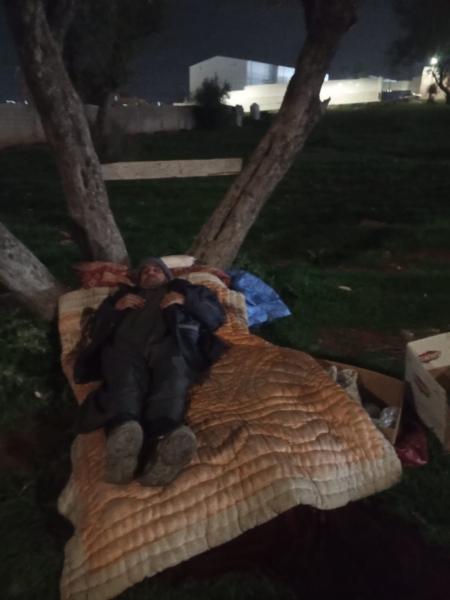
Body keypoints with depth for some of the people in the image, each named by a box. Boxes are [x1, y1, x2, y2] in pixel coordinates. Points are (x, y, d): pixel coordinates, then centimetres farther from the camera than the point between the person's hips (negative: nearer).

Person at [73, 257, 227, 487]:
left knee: (171, 386, -37)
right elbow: (96, 328, 32)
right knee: (125, 385, -35)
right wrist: (115, 307, 12)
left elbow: (217, 315, 24)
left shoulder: (185, 289, 39)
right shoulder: (124, 293, 44)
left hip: (172, 342, -1)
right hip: (125, 345, 1)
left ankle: (164, 440, -64)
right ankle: (123, 432, -64)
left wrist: (186, 301, 7)